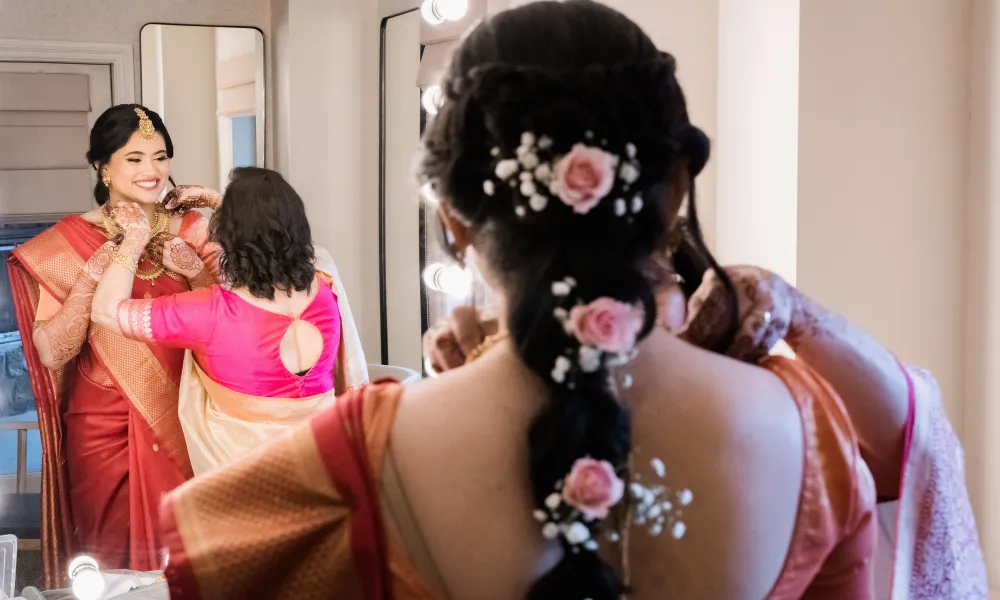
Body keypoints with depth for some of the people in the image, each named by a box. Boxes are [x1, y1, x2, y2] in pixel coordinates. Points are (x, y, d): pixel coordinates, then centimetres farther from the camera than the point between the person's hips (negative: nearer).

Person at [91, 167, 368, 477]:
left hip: (241, 463, -4)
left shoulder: (214, 313, -26)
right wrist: (197, 272, -2)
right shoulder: (326, 291, -10)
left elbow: (106, 309, -16)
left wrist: (135, 238, -6)